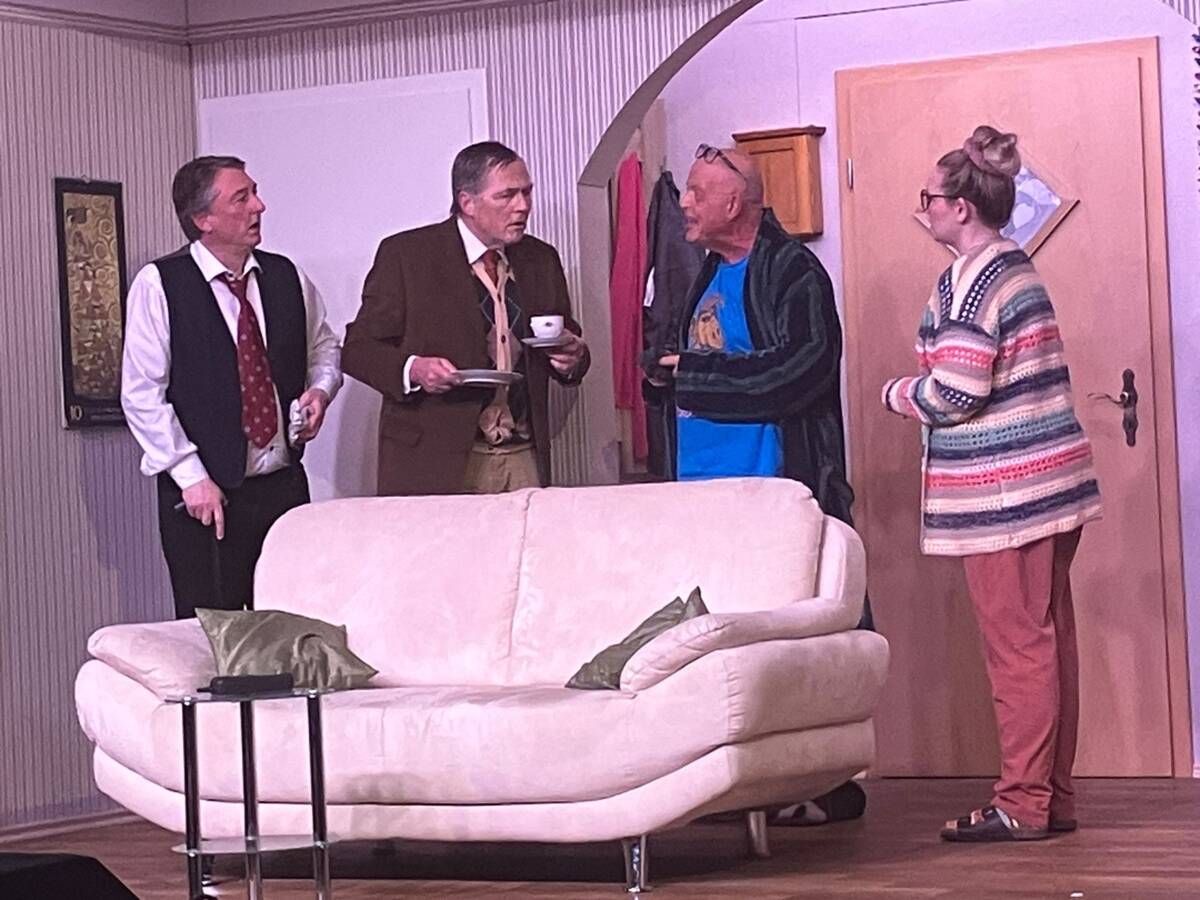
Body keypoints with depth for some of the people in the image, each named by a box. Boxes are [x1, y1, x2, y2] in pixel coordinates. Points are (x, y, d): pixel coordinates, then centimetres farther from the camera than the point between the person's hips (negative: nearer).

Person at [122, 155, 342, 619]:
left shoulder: (286, 276, 9)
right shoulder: (158, 285, -5)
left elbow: (324, 347, 26)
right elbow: (142, 393, -8)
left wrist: (320, 390, 3)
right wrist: (191, 476, -13)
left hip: (285, 487, 4)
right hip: (205, 495, -4)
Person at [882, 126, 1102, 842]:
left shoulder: (968, 281, -14)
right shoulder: (1020, 268, 14)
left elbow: (954, 392, -19)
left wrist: (899, 393, -1)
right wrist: (924, 389, 17)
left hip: (1002, 488, -9)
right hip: (1053, 474, 9)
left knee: (1017, 646, -5)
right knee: (1050, 638, 10)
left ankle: (1023, 804, -1)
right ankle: (1055, 796, 16)